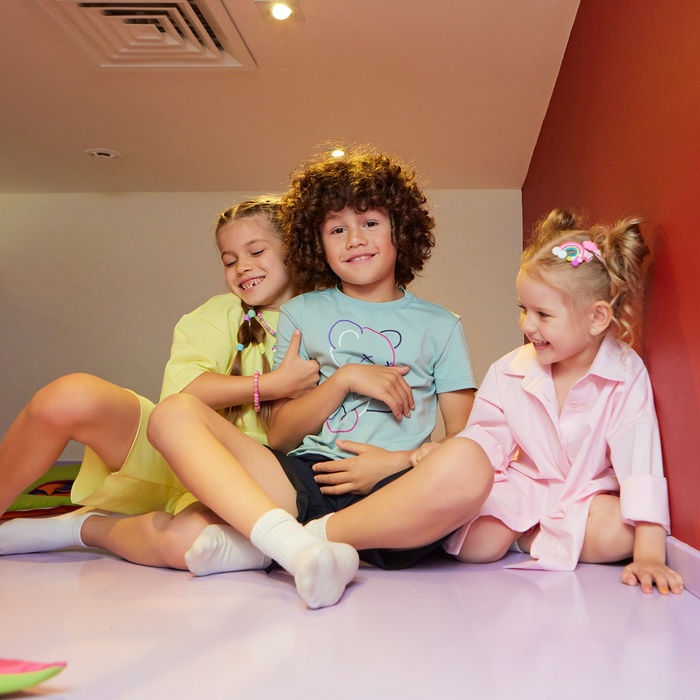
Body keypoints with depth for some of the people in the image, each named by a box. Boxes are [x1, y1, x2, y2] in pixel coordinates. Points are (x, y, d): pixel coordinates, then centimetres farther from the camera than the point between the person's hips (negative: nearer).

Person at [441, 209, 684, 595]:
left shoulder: (626, 374, -14)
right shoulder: (508, 372, -5)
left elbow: (640, 458, -22)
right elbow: (486, 438, 1)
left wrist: (649, 554, -29)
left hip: (589, 494, 0)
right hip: (521, 488, 0)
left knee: (618, 534, -31)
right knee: (477, 544, -26)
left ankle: (525, 536, -5)